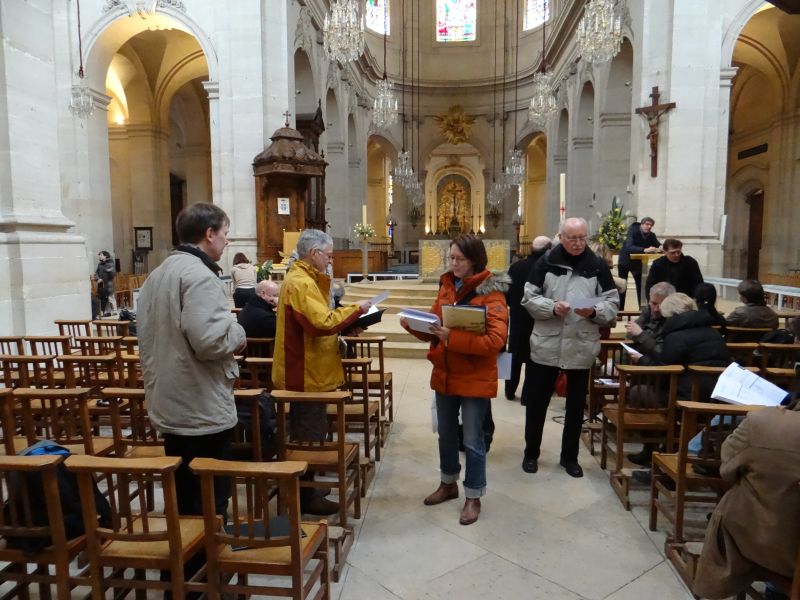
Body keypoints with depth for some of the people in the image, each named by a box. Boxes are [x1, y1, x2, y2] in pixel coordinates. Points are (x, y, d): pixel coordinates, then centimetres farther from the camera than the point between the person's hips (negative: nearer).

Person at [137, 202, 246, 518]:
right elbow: (210, 340, -28)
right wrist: (238, 335, -10)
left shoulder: (158, 274, 14)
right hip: (203, 411, -10)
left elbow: (148, 337, 20)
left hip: (169, 407, 10)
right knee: (209, 505, 3)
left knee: (183, 498, 20)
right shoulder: (199, 275, -19)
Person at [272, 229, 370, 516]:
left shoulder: (303, 278, 14)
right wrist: (356, 309, -20)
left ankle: (305, 487, 32)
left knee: (305, 433, 19)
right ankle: (306, 496, 14)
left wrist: (345, 324, 6)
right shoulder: (301, 283, -20)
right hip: (306, 373, -11)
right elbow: (322, 322, -30)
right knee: (309, 436, 1)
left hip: (305, 371, 11)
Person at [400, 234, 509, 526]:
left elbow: (496, 339, -25)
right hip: (444, 375, 7)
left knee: (472, 440, 6)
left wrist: (453, 337, -32)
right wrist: (414, 325, -13)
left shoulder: (491, 293, -15)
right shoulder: (446, 286, 5)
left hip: (475, 379, -6)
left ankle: (473, 497, 25)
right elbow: (433, 328, 8)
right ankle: (448, 484, 41)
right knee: (446, 435, 20)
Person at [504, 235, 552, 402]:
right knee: (533, 358, 9)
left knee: (514, 356, 17)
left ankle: (510, 391, 27)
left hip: (517, 319, 4)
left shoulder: (515, 266, -5)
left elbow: (506, 293, -1)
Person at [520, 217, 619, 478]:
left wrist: (594, 311, -20)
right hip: (546, 345, -1)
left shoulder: (598, 265, 1)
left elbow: (612, 303, 0)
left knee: (576, 404, 13)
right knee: (537, 401, 9)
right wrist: (551, 307, -20)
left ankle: (570, 456, 30)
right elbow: (529, 298, -3)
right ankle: (531, 453, 27)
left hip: (582, 347, 1)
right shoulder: (546, 262, -1)